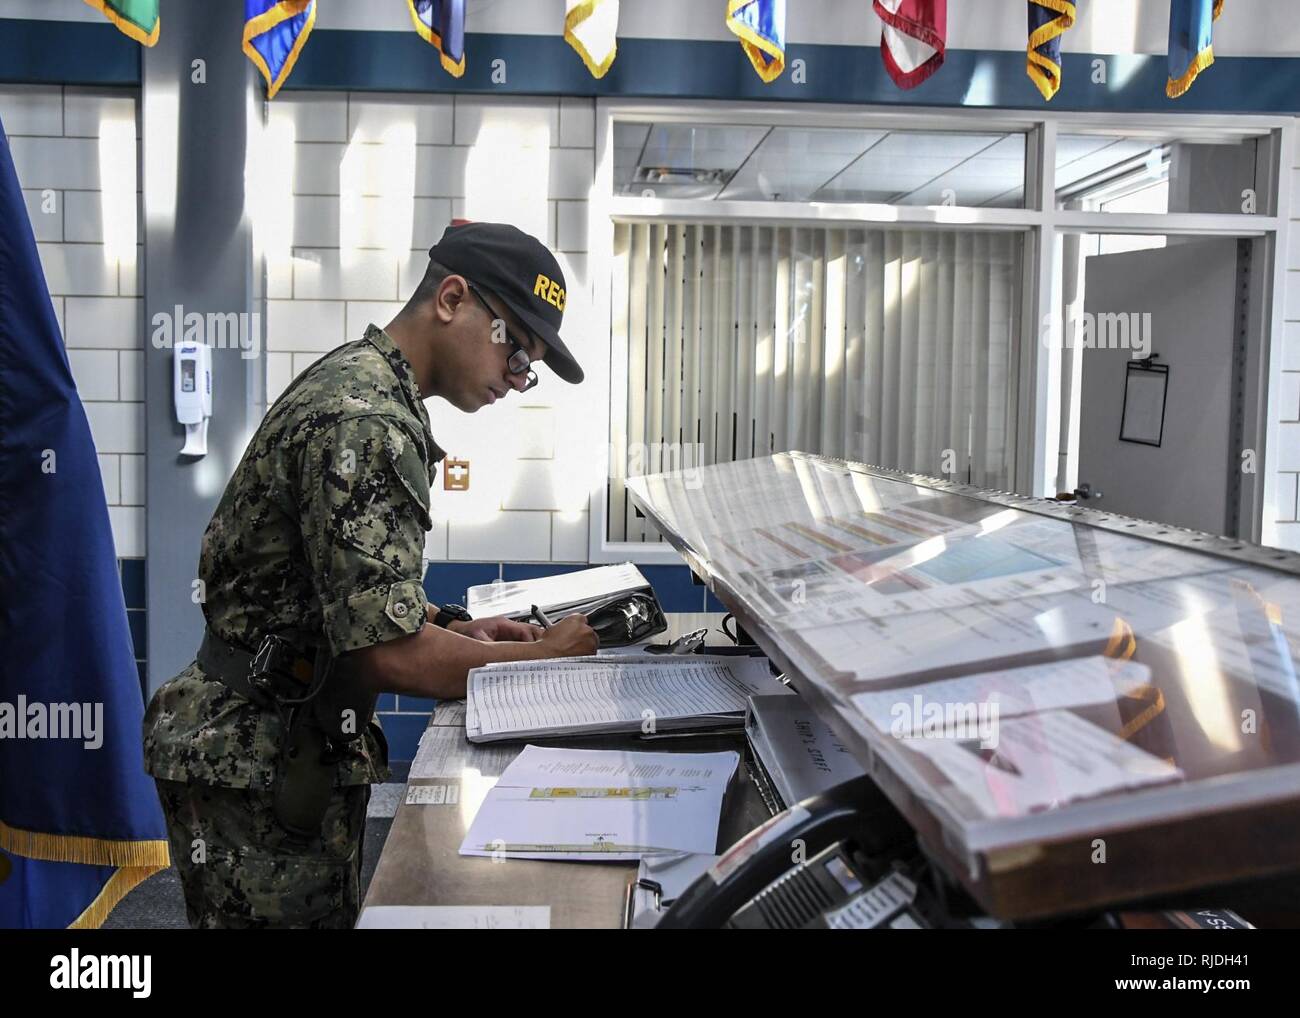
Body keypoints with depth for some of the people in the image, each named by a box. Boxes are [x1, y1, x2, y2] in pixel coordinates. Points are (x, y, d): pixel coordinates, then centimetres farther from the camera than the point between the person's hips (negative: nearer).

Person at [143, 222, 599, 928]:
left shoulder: (357, 384, 10)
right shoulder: (365, 424, -23)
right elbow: (388, 653, -27)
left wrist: (455, 627, 5)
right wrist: (541, 657, -15)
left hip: (297, 750, 10)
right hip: (257, 765, -10)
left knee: (332, 915, 20)